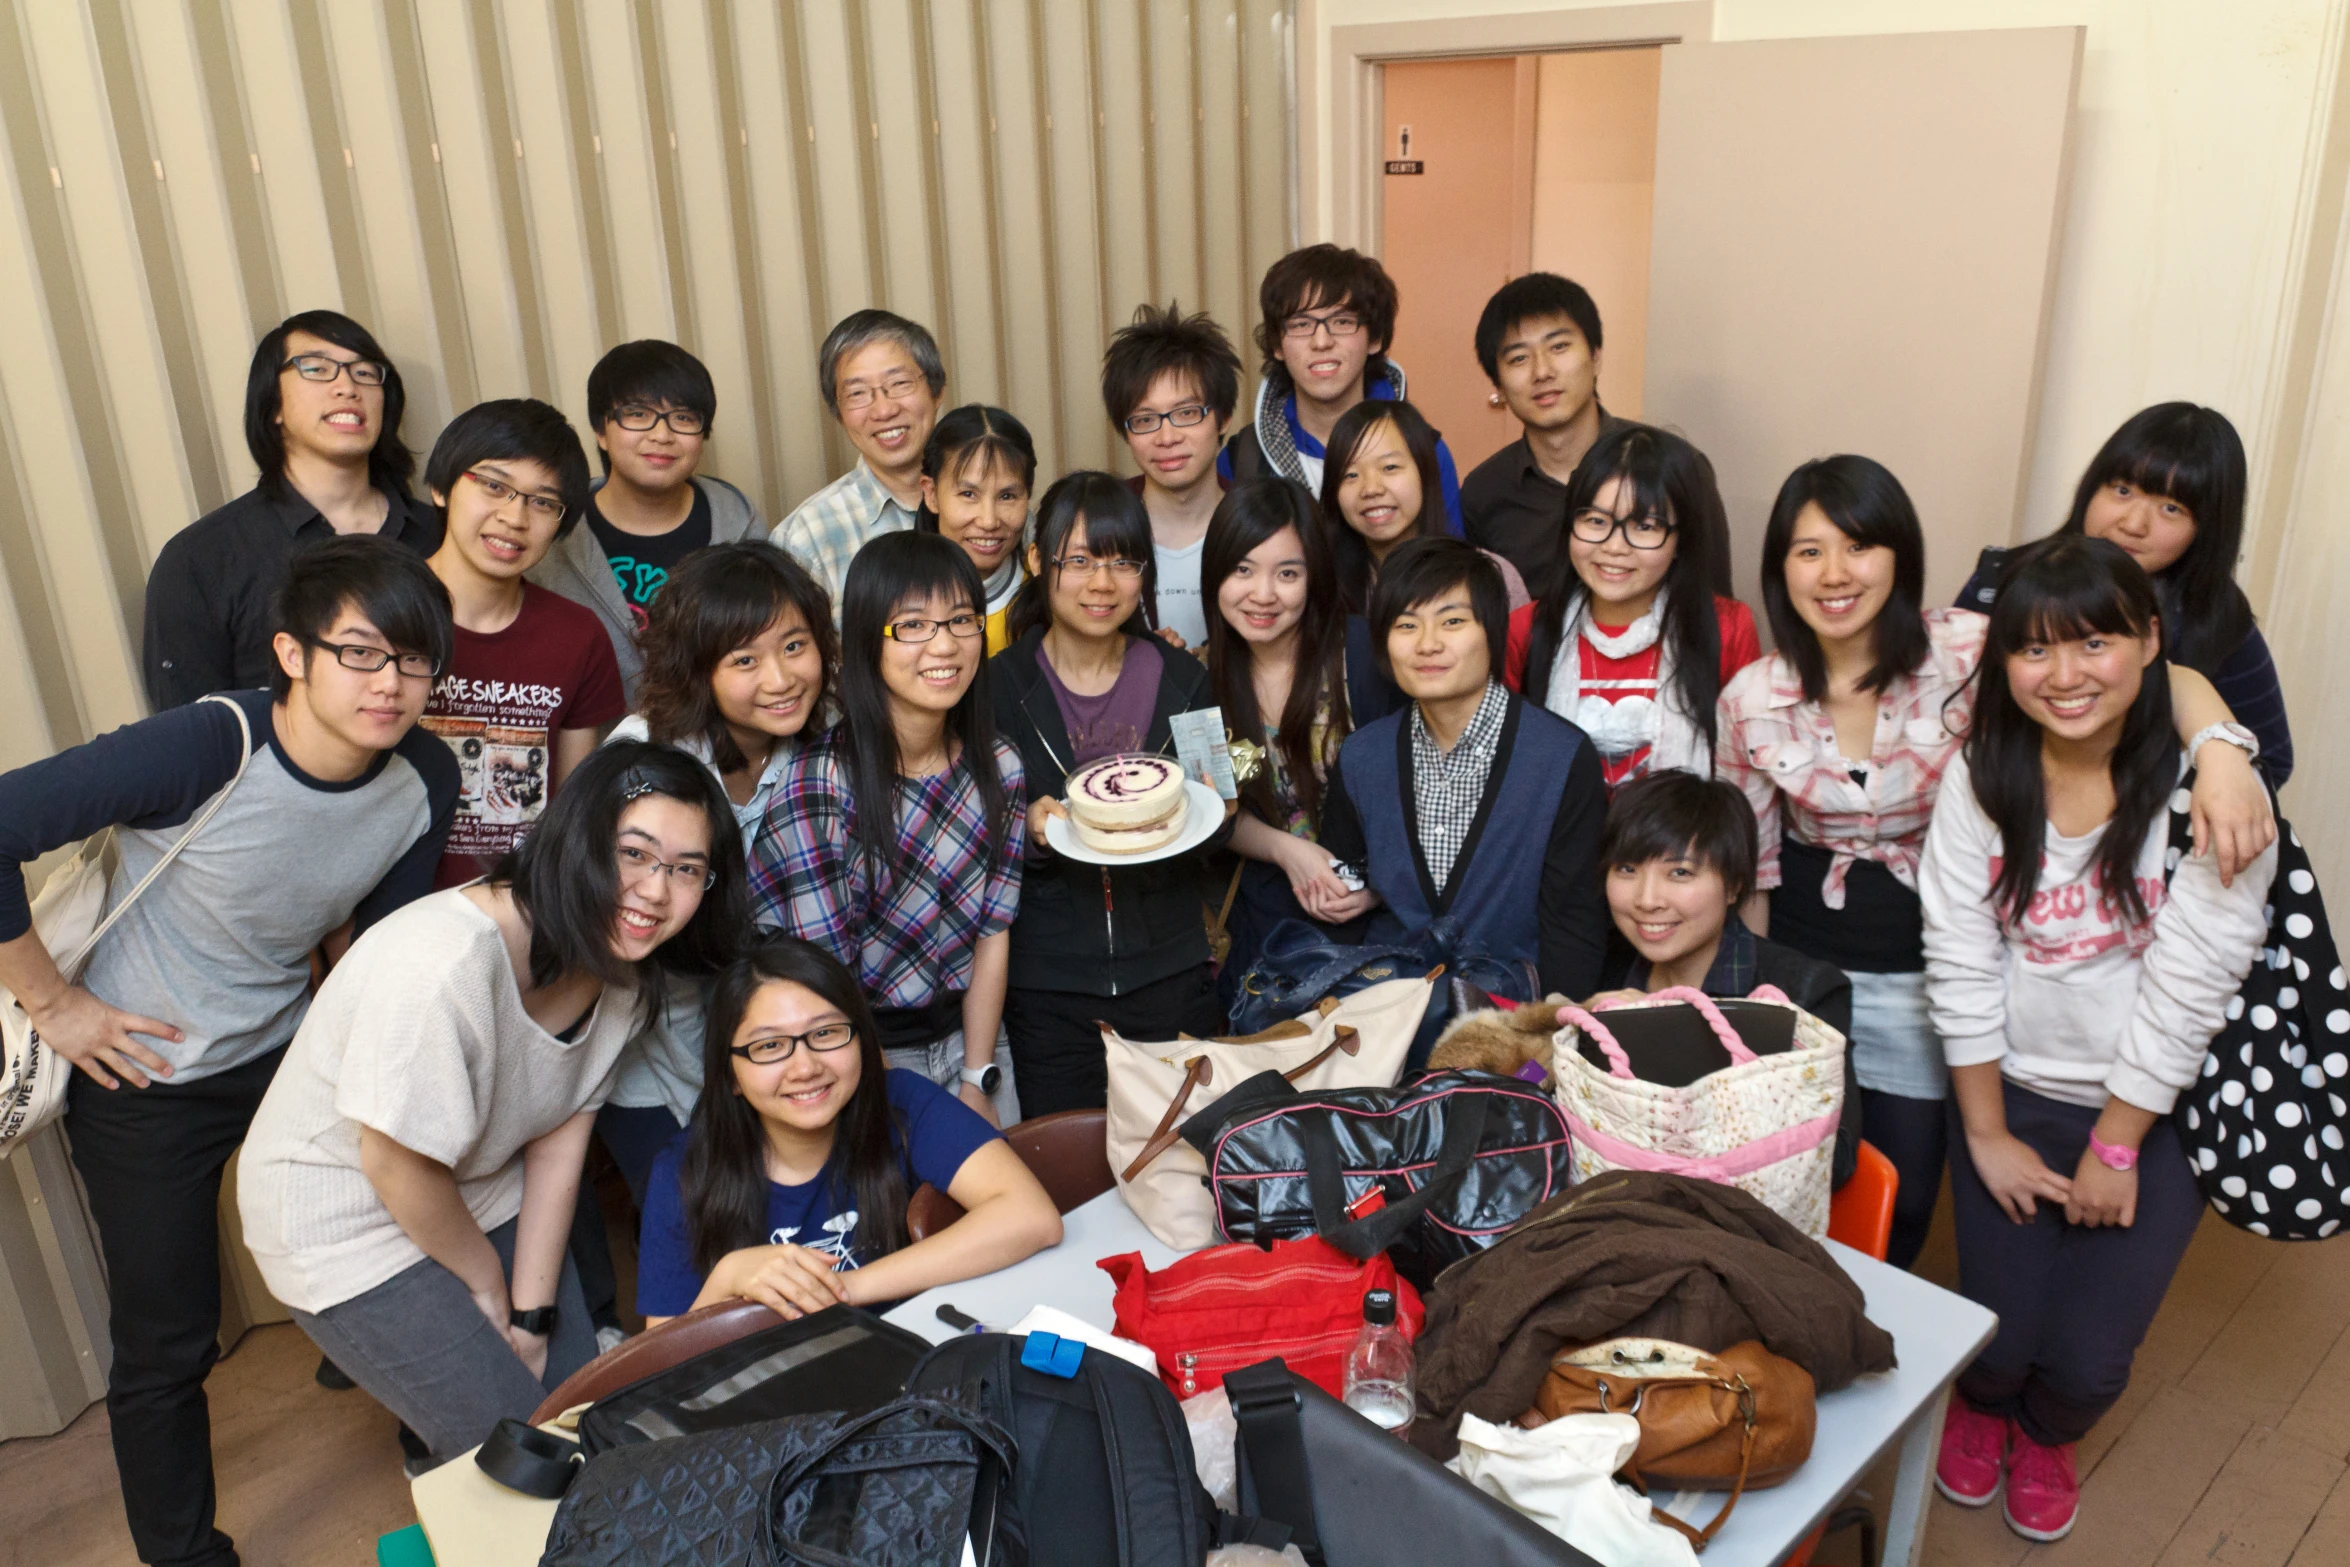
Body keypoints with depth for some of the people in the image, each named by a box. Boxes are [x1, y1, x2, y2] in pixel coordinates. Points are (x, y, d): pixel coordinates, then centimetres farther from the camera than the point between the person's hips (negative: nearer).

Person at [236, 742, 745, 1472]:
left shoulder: (622, 961, -12)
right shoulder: (442, 966, -36)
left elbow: (559, 1138, -5)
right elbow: (396, 1165, -25)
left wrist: (532, 1315, -4)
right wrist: (487, 1283, -8)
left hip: (480, 1195, 7)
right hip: (347, 1222, -6)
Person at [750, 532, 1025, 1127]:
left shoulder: (999, 770, -5)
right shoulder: (818, 785, -23)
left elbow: (992, 933, -1)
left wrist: (978, 1084, -4)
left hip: (969, 1031, 5)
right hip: (858, 1055, -4)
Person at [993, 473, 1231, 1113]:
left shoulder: (1182, 680, 2)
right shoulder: (999, 687, -4)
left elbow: (1212, 839, 11)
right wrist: (1032, 831, -20)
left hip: (1170, 971, 2)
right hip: (1046, 982, -1)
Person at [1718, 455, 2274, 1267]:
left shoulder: (1962, 652, -16)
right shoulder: (1750, 700, -11)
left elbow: (2161, 673, -21)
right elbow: (1750, 871, -1)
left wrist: (2219, 747, -42)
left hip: (1925, 978, 0)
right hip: (1801, 969, 0)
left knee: (1903, 1201, 13)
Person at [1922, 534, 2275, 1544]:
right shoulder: (1982, 776, -11)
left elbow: (2188, 985, -16)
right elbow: (1959, 964, -8)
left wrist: (2116, 1149, -10)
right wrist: (1988, 1136, -5)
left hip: (2152, 1109, -1)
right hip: (2011, 1092, 1)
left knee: (2088, 1362, 1)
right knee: (1999, 1337, 2)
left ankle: (2047, 1436, 41)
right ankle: (1979, 1405, 42)